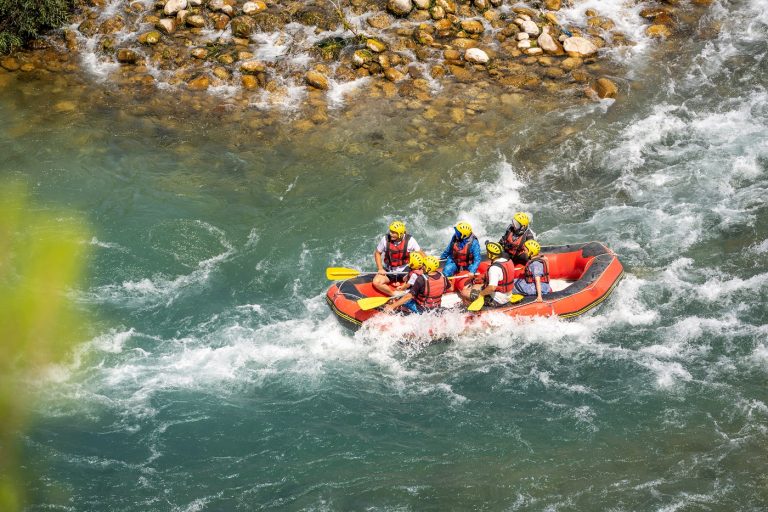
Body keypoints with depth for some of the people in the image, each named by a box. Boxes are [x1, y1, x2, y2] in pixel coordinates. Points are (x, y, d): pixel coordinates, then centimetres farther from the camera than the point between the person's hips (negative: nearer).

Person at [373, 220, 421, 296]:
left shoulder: (409, 240, -15)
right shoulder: (385, 239, -13)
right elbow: (377, 253, 0)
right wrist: (380, 269, -10)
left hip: (404, 270, -1)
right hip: (388, 270, 1)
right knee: (376, 282, -24)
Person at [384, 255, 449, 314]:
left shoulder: (422, 279, -28)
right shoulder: (443, 277, -11)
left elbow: (408, 296, -28)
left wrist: (392, 306, -25)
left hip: (421, 310, -6)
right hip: (436, 308, 6)